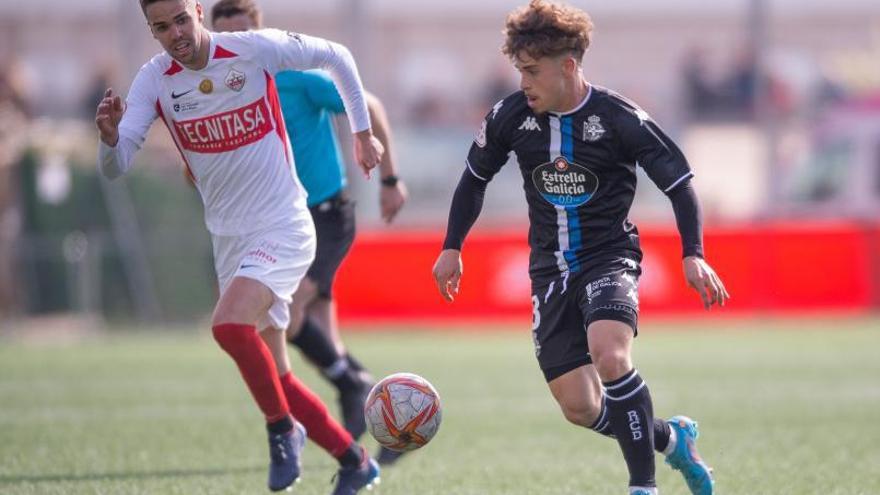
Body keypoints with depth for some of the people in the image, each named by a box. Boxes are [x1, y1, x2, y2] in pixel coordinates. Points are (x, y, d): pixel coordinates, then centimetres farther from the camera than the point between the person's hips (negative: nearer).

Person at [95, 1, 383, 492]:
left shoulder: (256, 49, -14)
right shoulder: (154, 80, -5)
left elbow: (337, 55, 3)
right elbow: (115, 167, -12)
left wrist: (363, 133, 8)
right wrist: (110, 135, -35)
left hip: (283, 229, -5)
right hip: (229, 240, 5)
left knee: (229, 324, -29)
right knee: (272, 375, 9)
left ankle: (282, 427, -7)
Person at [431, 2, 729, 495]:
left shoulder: (620, 118, -15)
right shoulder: (510, 117, -4)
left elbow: (679, 182, -7)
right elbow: (475, 178, 14)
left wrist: (693, 256, -18)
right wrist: (452, 248, 11)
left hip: (610, 256, -4)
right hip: (551, 269, 5)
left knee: (609, 357, -33)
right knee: (580, 408, -1)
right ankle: (672, 438, 26)